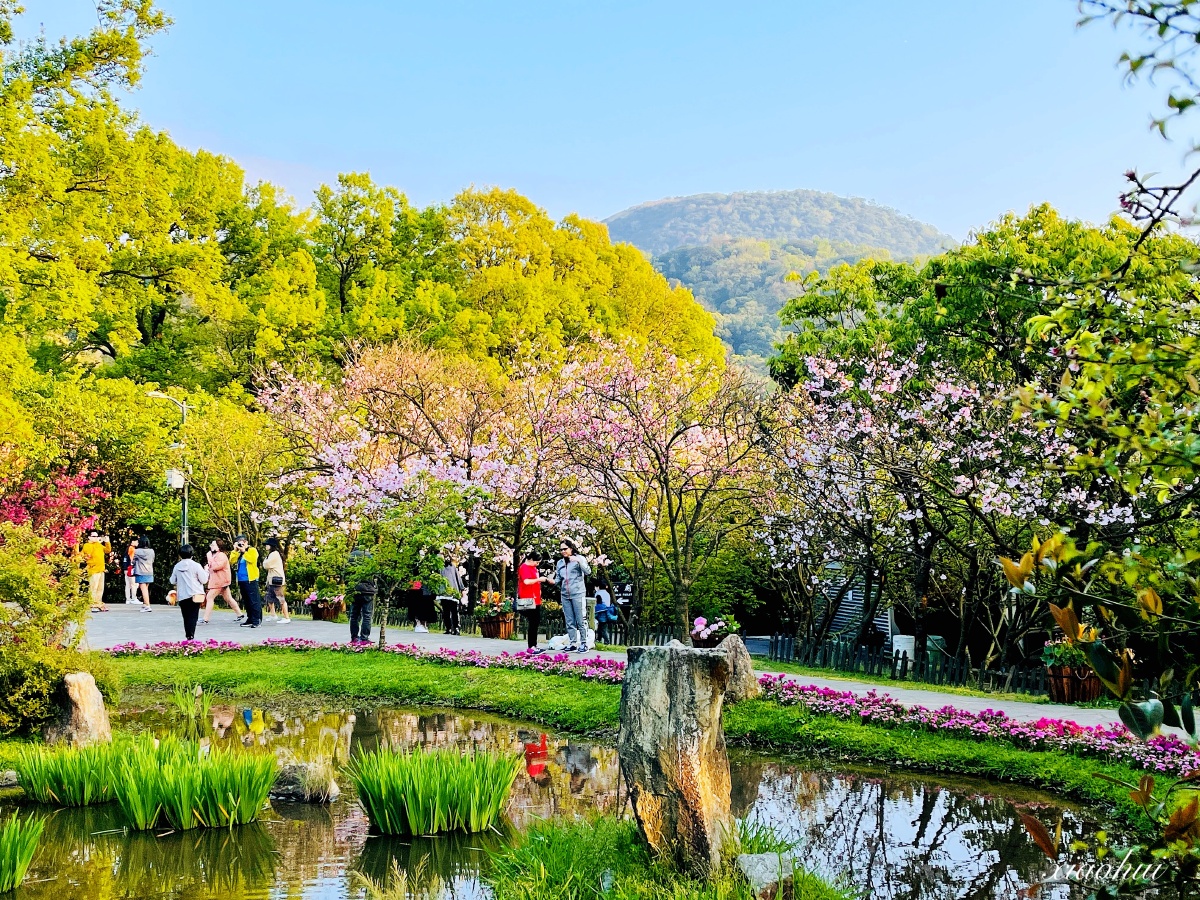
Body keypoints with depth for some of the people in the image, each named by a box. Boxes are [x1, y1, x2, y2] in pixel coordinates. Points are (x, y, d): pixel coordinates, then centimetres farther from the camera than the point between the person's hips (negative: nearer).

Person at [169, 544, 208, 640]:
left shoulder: (177, 566, 4)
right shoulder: (196, 565, -8)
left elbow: (173, 581, 12)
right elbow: (203, 580, -6)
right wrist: (206, 572, 13)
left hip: (182, 596, 4)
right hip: (195, 595, -4)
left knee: (186, 617, 11)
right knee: (193, 616, -5)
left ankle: (187, 635, 14)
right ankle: (191, 636, -17)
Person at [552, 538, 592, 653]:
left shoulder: (579, 559, -1)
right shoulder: (559, 563, 15)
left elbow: (588, 572, -13)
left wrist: (578, 561, -25)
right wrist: (553, 581, -2)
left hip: (578, 594, -5)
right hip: (565, 595, 6)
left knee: (581, 620, -4)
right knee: (569, 621, 7)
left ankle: (583, 643, 1)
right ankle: (573, 643, 13)